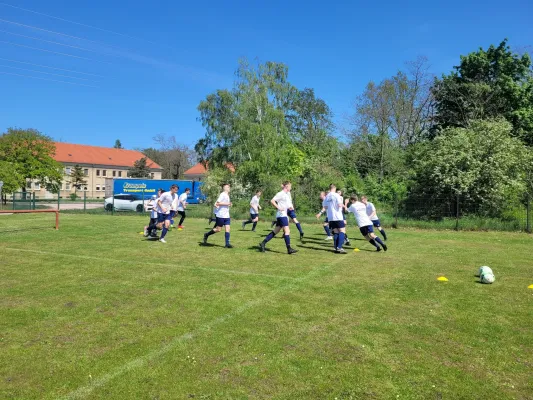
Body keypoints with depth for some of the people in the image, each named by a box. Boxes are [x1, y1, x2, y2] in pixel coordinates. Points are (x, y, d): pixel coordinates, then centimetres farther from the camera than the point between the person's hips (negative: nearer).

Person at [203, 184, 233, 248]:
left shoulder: (227, 195, 15)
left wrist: (229, 204, 10)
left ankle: (227, 244, -1)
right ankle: (206, 235, 20)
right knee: (218, 229, -1)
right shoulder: (222, 194, -12)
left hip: (226, 215, 8)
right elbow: (217, 203, -19)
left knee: (227, 229, -1)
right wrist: (226, 204, -20)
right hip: (221, 215, -8)